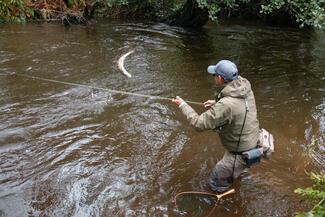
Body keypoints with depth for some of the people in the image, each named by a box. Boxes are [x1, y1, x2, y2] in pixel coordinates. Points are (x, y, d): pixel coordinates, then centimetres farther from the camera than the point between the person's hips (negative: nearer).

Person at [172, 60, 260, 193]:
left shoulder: (226, 105, -35)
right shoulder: (245, 86, -10)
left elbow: (199, 124, -27)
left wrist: (183, 105, -14)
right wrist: (217, 103, 3)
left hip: (241, 154, -8)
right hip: (254, 144, 8)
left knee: (215, 184, 11)